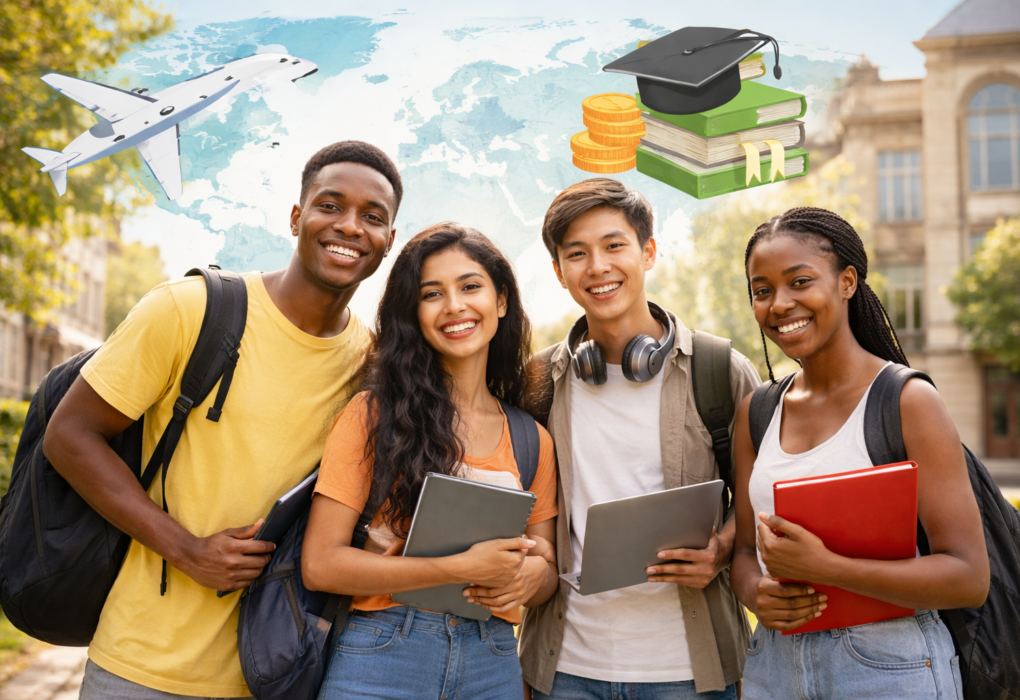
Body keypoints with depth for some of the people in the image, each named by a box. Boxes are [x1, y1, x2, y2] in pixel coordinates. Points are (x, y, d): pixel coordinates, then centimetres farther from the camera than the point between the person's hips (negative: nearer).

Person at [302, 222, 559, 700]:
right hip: (382, 659, -3)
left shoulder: (534, 441, 6)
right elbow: (320, 564, -10)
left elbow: (547, 572, 13)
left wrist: (534, 575, -11)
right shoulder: (375, 413, -5)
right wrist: (462, 568, -17)